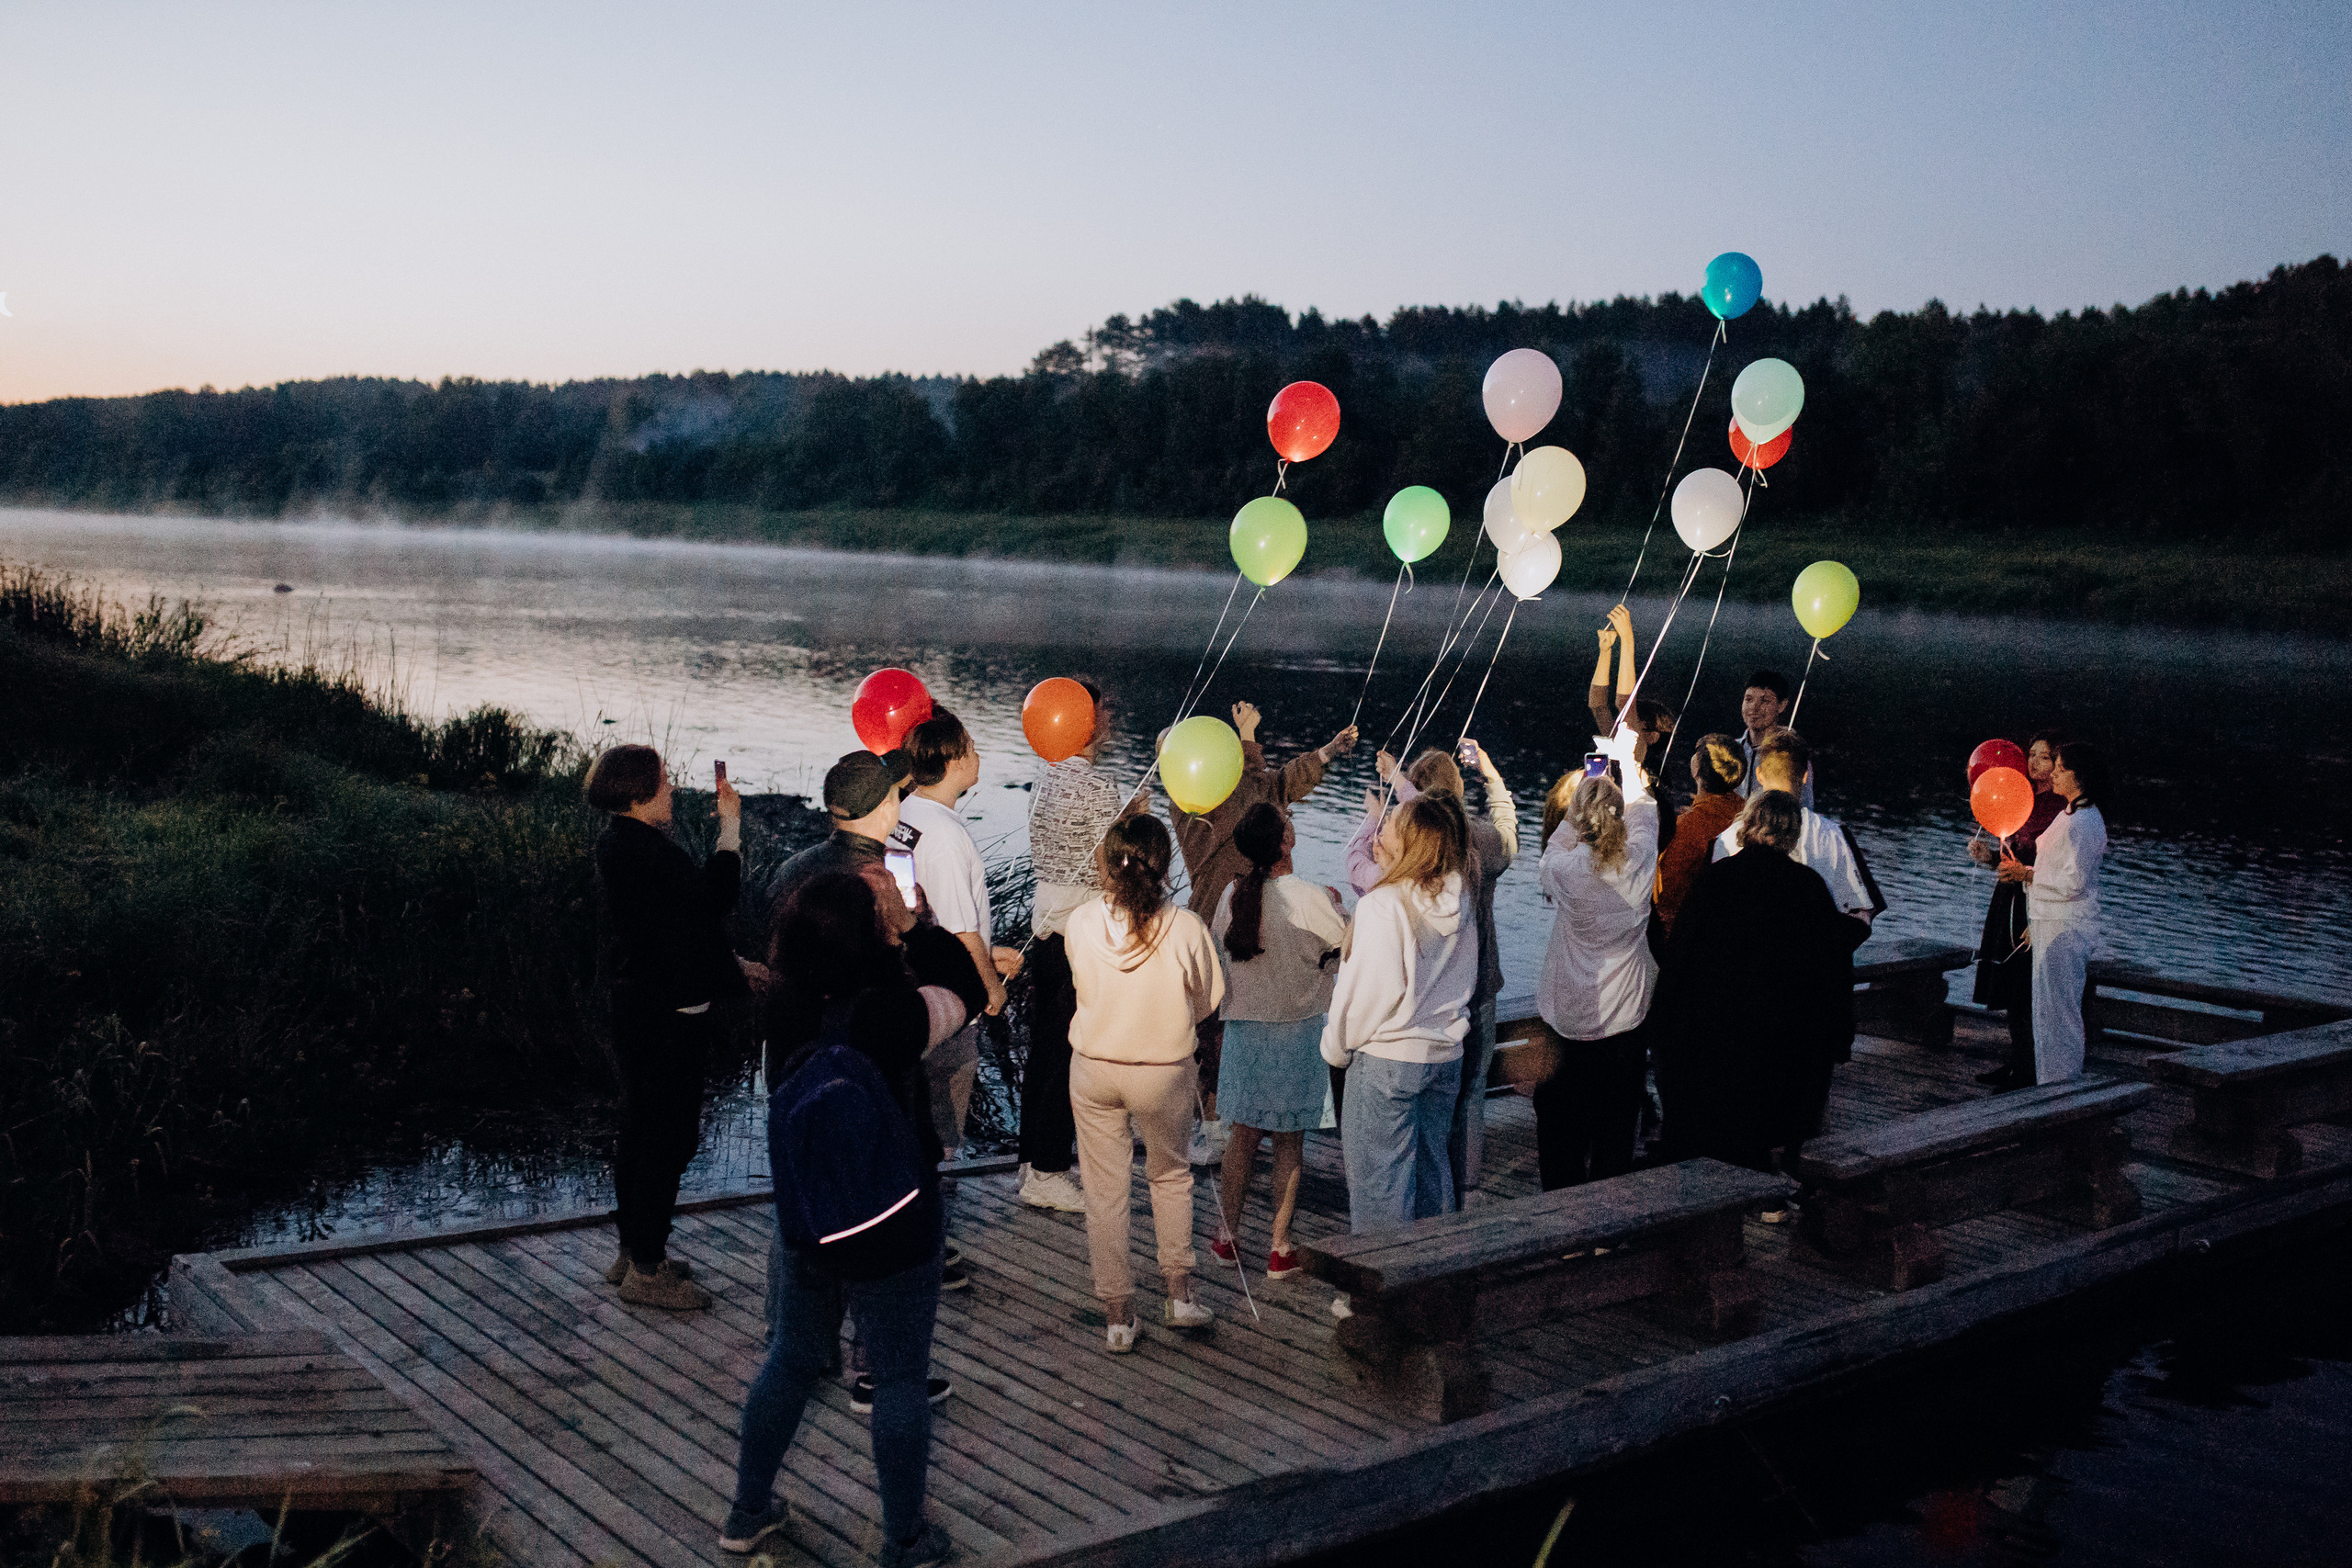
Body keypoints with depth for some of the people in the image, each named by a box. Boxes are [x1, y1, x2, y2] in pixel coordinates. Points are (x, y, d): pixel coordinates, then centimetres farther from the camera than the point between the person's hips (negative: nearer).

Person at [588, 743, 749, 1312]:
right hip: (669, 1015, -11)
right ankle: (646, 1271, 4)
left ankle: (635, 1253, 30)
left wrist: (733, 964, 22)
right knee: (671, 1136, -4)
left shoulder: (619, 842, 13)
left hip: (639, 1004, 11)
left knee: (640, 1131, 18)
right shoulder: (642, 848, -21)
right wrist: (731, 823, -17)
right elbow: (715, 895, -28)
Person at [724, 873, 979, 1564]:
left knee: (791, 1360, 23)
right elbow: (971, 990, -9)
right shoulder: (892, 1015, -27)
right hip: (892, 1234, -5)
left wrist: (868, 903, 4)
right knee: (899, 1380, 10)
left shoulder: (785, 1007, -11)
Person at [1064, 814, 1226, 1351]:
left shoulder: (1079, 923, -15)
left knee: (1104, 1189, 13)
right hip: (1166, 1071, -1)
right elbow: (1208, 999, -5)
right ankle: (1180, 1293, 25)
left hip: (1094, 1070, 1)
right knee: (1171, 1174, 24)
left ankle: (1118, 1316, 19)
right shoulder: (1186, 928, -20)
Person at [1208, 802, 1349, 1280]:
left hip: (1242, 1024, 4)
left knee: (1244, 1132, 15)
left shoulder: (1232, 893, -3)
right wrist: (1334, 902, 9)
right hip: (1295, 1027, -4)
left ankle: (1229, 1236, 23)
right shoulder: (1308, 898, -18)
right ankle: (1280, 1248, 10)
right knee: (1289, 1138, 6)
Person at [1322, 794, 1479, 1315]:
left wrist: (1336, 1044, -2)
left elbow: (1366, 989, -16)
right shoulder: (1460, 902, 1)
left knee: (1378, 1177, 4)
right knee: (1431, 1167, 18)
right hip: (1446, 1054, 7)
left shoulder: (1384, 906, -20)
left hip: (1387, 1057, -7)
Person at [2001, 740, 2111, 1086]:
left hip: (2065, 928, -10)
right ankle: (2053, 1086, 21)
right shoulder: (2069, 815, 16)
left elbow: (2073, 882, -22)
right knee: (2049, 1008, 14)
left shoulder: (2084, 821, -16)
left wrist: (2026, 874, -11)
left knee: (2057, 1009, -5)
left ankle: (2061, 1085, 2)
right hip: (2051, 924, 10)